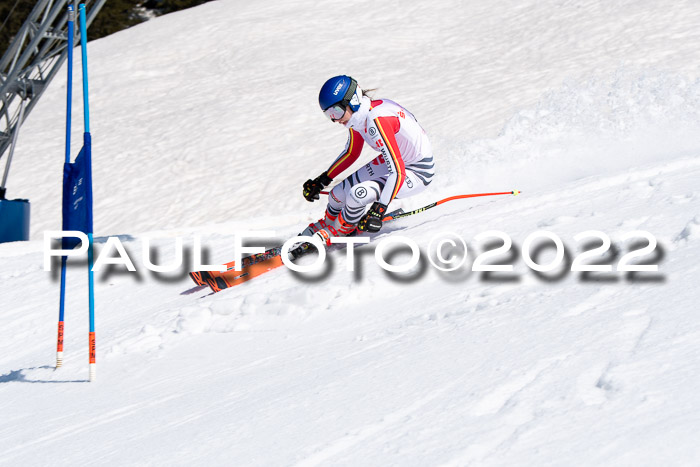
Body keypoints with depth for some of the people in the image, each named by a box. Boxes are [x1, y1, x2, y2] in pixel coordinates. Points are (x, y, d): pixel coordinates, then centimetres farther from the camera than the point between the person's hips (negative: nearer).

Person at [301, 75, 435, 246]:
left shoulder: (377, 120, -32)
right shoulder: (357, 115, -5)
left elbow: (397, 172, -34)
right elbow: (351, 153, 15)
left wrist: (378, 211, -39)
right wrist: (322, 181, 17)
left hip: (418, 172, -9)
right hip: (396, 160, 9)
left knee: (358, 194, -27)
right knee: (338, 195, 3)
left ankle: (333, 234, 4)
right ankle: (324, 225, 38)